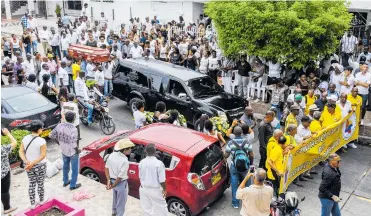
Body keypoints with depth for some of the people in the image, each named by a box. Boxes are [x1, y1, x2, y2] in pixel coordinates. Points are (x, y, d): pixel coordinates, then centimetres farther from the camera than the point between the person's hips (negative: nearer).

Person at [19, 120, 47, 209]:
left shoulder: (25, 138, -7)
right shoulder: (41, 141, -24)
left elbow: (21, 152, -8)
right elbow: (43, 155, -26)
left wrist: (27, 162, -18)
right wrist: (32, 164, -23)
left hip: (28, 165, 5)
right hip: (40, 166, -5)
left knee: (31, 184, 19)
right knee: (40, 184, 17)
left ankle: (32, 204, 32)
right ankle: (42, 200, 39)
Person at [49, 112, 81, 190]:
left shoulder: (60, 125, -13)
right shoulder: (73, 129, -32)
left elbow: (51, 135, -3)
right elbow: (74, 145, -33)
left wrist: (58, 142, 12)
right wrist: (78, 150, -13)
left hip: (64, 150, 6)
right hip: (72, 152, -6)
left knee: (65, 166, 27)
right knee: (74, 169, 15)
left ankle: (65, 181, 45)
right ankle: (73, 185, 29)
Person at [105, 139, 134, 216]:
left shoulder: (112, 155, -8)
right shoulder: (124, 161, -30)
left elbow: (106, 168, 1)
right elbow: (120, 177, -26)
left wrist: (109, 180, 0)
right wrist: (113, 186, -14)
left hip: (113, 180, 8)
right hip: (121, 183, -8)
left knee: (115, 198, 31)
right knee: (121, 201, 15)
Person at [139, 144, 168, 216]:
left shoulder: (141, 162, -6)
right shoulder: (159, 163, -22)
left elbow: (140, 177, 6)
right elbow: (162, 180, -17)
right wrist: (164, 189, -1)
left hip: (144, 189, 5)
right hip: (155, 190, -5)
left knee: (147, 209, 19)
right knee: (161, 209, 10)